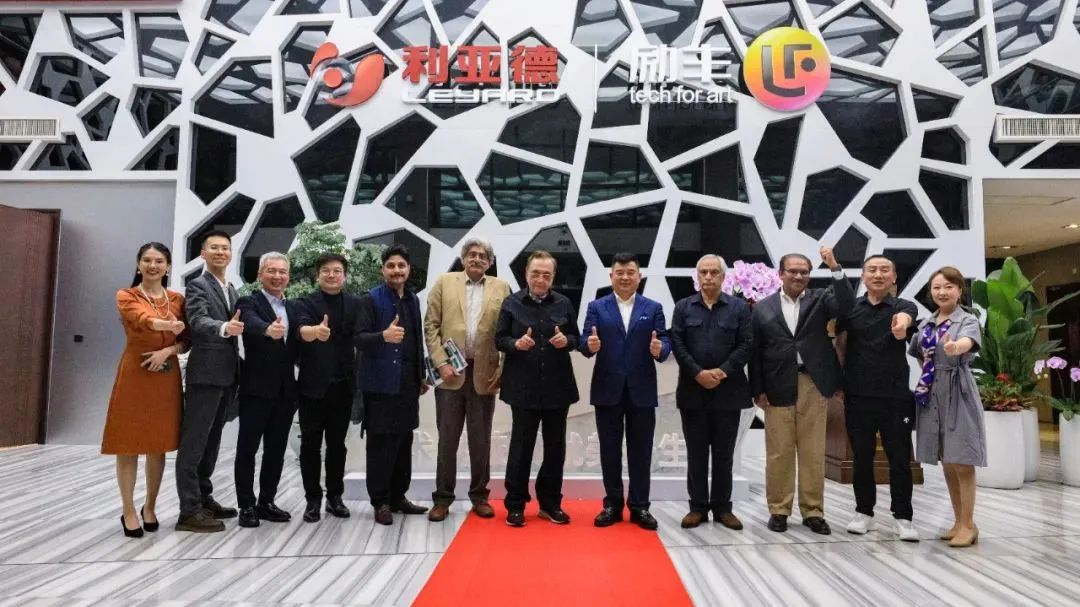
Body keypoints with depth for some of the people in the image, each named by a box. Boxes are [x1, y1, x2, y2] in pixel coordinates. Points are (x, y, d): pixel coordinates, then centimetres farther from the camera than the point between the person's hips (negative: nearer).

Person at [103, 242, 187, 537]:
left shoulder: (177, 299, 8)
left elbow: (187, 339, 6)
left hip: (167, 377, 3)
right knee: (129, 444, 1)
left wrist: (169, 350, -15)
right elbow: (144, 319, -23)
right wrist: (172, 325, -43)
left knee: (158, 444, 8)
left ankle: (150, 507, 22)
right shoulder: (126, 296, -2)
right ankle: (129, 512, 12)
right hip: (134, 375, -3)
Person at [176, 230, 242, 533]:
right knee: (193, 442, -5)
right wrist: (224, 328, -43)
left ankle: (204, 499, 24)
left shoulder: (232, 290, 17)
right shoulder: (197, 286, -7)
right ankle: (190, 511, -2)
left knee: (211, 440, 15)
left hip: (226, 376, 8)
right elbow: (198, 322, -24)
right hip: (205, 375, -8)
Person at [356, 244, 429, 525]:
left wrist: (422, 375, 16)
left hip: (408, 382, 6)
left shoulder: (413, 300, 13)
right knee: (381, 442, -2)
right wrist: (383, 336, -34)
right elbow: (360, 339, -15)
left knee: (404, 440, 11)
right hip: (381, 382, -6)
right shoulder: (371, 299, -6)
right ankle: (380, 502, 7)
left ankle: (398, 496, 22)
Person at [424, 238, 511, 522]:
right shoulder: (444, 283, 5)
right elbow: (431, 326, 1)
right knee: (447, 438, 6)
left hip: (485, 373, 1)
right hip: (451, 371, 0)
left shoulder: (501, 288, 6)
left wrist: (502, 370, -5)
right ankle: (442, 498, 15)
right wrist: (441, 363, -8)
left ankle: (479, 495, 21)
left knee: (481, 439, 9)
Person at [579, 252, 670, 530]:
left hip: (642, 390, 0)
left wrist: (660, 349, -25)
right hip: (607, 390, 0)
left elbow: (664, 341, -2)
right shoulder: (596, 307, 5)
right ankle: (612, 504, 21)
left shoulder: (653, 308, 7)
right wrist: (590, 345, -27)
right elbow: (585, 342, -4)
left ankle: (639, 506, 18)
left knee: (640, 451, 7)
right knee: (610, 450, 9)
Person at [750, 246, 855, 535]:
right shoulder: (763, 307, 5)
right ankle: (778, 510, 15)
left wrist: (835, 268, -20)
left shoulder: (819, 299, 7)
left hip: (813, 384, 1)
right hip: (777, 387, 0)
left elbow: (847, 305, -14)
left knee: (813, 452, 7)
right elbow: (755, 352, 4)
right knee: (778, 452, 5)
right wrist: (758, 389, -1)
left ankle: (813, 511, 16)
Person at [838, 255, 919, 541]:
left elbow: (907, 317, -25)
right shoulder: (850, 308, 5)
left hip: (895, 397, -1)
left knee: (900, 459, 5)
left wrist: (902, 324, -48)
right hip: (858, 396, 1)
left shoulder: (903, 306, -1)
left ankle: (903, 517, 18)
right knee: (861, 458, 9)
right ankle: (864, 512, 23)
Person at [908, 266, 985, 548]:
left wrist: (954, 348, -52)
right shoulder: (925, 324, 10)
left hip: (957, 393, -6)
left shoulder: (968, 320, -6)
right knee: (946, 462, 12)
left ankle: (968, 524, 9)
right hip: (931, 394, 6)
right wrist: (928, 376, 4)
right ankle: (958, 521, 23)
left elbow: (966, 343, -30)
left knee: (961, 462, -2)